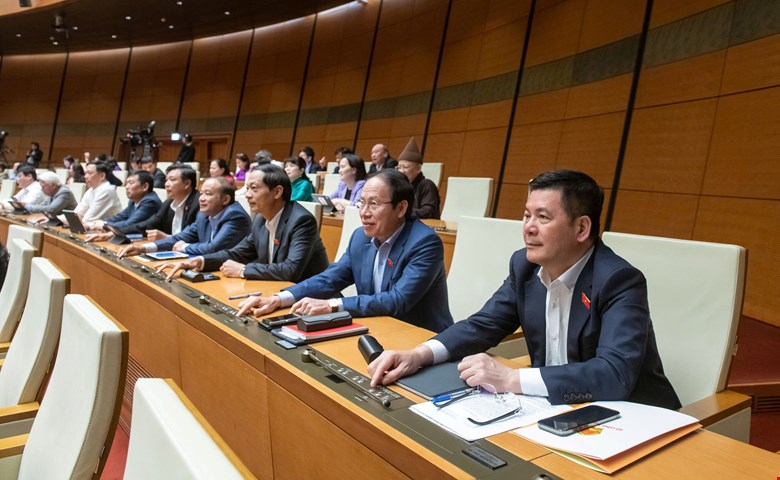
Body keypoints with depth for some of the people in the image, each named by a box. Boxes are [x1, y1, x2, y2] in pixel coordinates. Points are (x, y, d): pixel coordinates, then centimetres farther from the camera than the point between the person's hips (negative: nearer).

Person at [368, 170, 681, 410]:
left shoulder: (620, 282, -23)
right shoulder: (525, 265, -4)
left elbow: (616, 375, -34)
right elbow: (484, 325, 0)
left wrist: (510, 379, -37)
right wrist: (419, 355, -17)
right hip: (555, 404, 6)